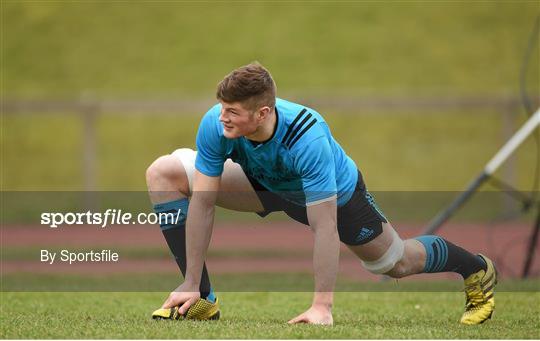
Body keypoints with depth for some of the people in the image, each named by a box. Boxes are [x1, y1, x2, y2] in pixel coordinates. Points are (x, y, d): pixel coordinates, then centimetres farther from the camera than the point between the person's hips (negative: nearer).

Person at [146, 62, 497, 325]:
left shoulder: (309, 139, -45)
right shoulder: (215, 125, -34)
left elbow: (325, 228, -42)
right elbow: (202, 204, -27)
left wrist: (322, 306, -45)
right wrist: (191, 283, -28)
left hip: (336, 192, -4)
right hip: (265, 184, 4)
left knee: (396, 263, 13)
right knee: (163, 174, -15)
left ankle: (478, 270, 45)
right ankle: (201, 299, -11)